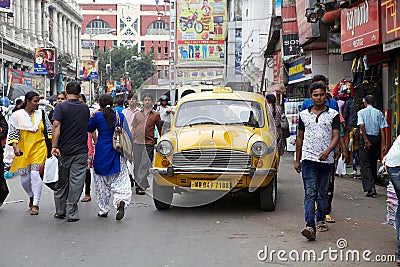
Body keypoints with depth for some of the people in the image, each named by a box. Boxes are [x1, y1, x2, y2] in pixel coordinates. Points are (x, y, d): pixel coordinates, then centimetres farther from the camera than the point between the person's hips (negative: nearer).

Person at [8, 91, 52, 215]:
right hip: (23, 150, 0)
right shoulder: (17, 115, -1)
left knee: (35, 175, -12)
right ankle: (31, 196, 36)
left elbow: (49, 130, 11)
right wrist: (15, 147, -16)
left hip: (38, 148, 0)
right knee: (24, 178, 5)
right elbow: (13, 133, -3)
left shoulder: (41, 114, 5)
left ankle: (35, 204, -6)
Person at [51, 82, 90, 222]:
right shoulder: (85, 108, 6)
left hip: (63, 151, -1)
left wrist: (54, 146, -21)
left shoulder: (61, 107, -6)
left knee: (61, 181, 12)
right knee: (76, 182, 3)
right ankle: (71, 213, 3)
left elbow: (56, 126, -18)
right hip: (81, 151, 1)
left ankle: (60, 211, 20)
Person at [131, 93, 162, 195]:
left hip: (149, 143, -3)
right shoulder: (137, 114, 15)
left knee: (145, 166, -6)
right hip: (137, 143, 3)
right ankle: (139, 186, 17)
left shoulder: (155, 115, 6)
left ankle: (140, 186, -5)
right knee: (137, 165, 6)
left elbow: (160, 129, 9)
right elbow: (133, 129, 16)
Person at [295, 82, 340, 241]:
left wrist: (327, 151, -21)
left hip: (326, 160, 0)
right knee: (310, 193, -10)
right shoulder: (304, 115, 10)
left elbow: (336, 137, -3)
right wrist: (297, 160, 15)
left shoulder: (333, 115, 4)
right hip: (308, 159, 0)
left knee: (323, 193, 12)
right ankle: (310, 227, -18)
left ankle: (321, 220, 29)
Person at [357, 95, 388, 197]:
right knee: (373, 164, 16)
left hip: (365, 138, -3)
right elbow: (382, 129, 0)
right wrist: (384, 145, 0)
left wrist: (366, 141, -14)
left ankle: (370, 188, -14)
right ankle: (372, 187, 23)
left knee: (365, 165, -2)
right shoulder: (379, 113, 5)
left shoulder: (361, 112, -2)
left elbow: (362, 125, -16)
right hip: (376, 139, 3)